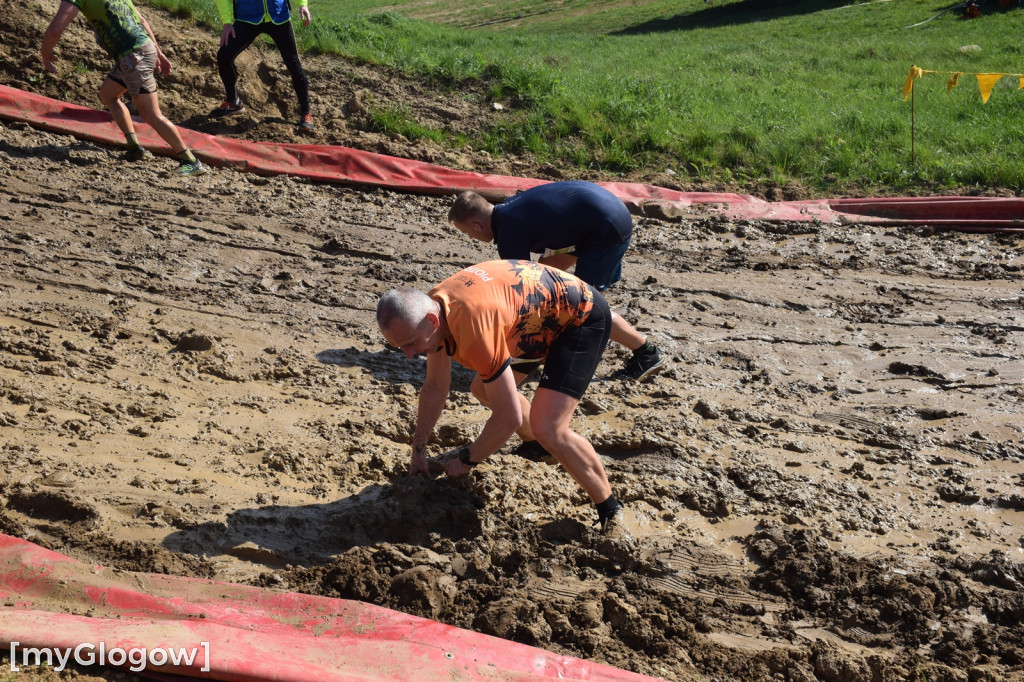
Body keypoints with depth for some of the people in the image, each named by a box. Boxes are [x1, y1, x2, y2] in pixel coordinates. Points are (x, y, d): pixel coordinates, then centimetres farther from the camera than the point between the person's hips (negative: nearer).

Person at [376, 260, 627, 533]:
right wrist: (418, 451, 8)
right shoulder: (431, 307, -11)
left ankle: (611, 512, -3)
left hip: (583, 317, -9)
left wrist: (466, 460, -16)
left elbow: (509, 417, -31)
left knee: (547, 428, -22)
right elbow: (435, 387, 6)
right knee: (483, 389, 15)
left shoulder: (473, 326, -38)